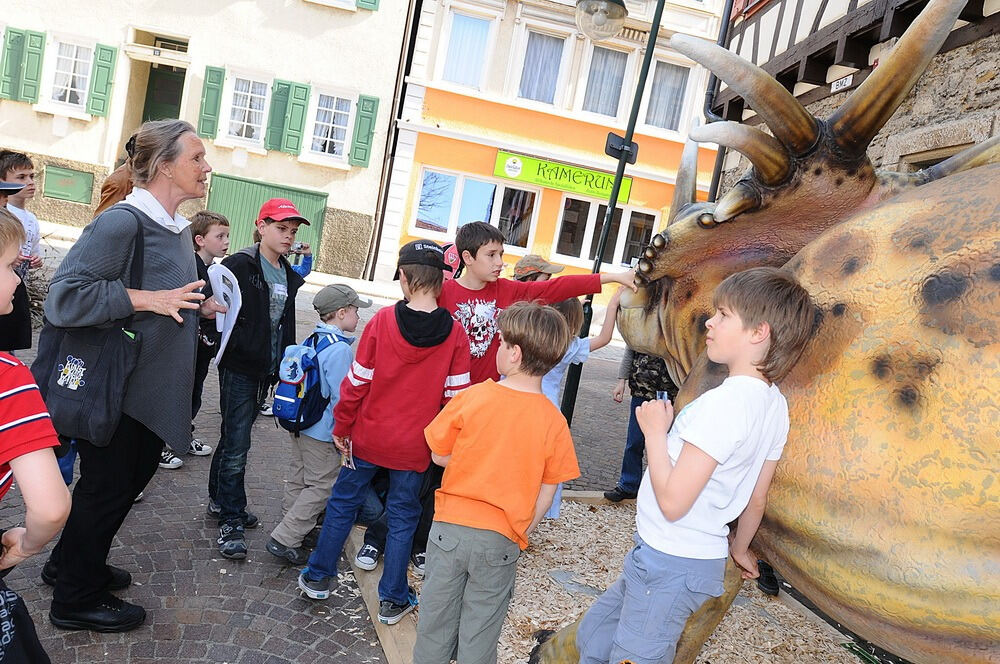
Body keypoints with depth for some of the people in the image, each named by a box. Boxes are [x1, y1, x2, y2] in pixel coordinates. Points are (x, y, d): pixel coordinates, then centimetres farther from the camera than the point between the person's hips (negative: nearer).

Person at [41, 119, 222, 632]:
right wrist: (147, 299, -29)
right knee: (106, 488, 8)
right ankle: (75, 599, 29)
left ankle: (73, 564, 44)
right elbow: (63, 298, -27)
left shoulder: (177, 228, 8)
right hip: (115, 391, -9)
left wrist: (199, 306, 5)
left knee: (132, 479, 21)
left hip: (152, 392, 9)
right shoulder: (121, 223, -22)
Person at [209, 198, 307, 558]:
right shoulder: (239, 265, -9)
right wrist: (240, 346, -20)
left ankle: (220, 500, 34)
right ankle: (231, 521, 4)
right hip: (240, 368, -7)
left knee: (234, 437, 19)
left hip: (267, 370, 7)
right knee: (237, 444, -5)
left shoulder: (290, 277, 12)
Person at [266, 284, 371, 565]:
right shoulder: (340, 349, -23)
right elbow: (341, 396, -21)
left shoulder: (310, 340, 3)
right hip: (322, 431, -9)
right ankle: (284, 539, 4)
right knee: (321, 484, 3)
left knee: (297, 476, 21)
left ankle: (292, 526, 37)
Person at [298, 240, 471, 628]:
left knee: (343, 502, 19)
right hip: (415, 447, 0)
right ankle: (393, 599, 24)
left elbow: (357, 381, -9)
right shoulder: (455, 334, -12)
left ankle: (318, 577, 33)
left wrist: (341, 426, 4)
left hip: (369, 436, 0)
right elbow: (455, 398, -8)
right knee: (402, 516, 14)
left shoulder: (383, 321, -13)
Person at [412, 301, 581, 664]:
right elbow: (546, 494, -4)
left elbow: (438, 455, -2)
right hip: (500, 541, 1)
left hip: (450, 526, 0)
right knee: (479, 633, 16)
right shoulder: (553, 421, -11)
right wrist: (520, 532, 9)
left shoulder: (469, 398, -14)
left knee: (436, 621, 19)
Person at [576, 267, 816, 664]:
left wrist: (655, 431, -12)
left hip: (669, 565, -9)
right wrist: (739, 547, 29)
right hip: (704, 556, 9)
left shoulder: (724, 402, -26)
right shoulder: (774, 404, 2)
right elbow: (757, 499, 12)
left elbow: (672, 501, -25)